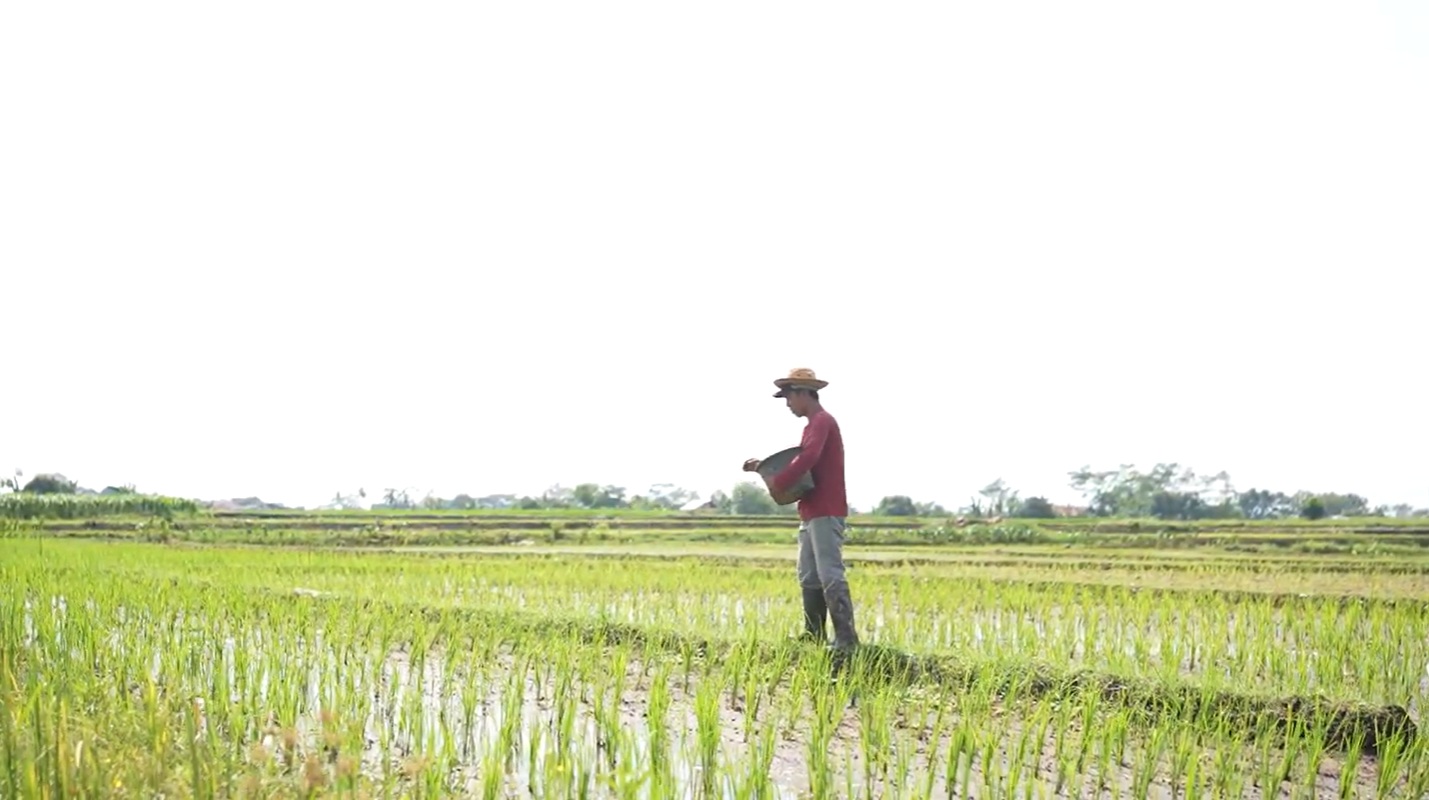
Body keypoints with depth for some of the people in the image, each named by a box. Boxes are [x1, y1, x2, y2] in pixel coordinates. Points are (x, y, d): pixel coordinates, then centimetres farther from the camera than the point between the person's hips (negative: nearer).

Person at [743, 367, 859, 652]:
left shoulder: (822, 422, -11)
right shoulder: (814, 425, 21)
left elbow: (808, 458, -27)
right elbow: (796, 461, 24)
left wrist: (778, 482, -23)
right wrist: (764, 466, 11)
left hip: (826, 513, -11)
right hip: (812, 514, 11)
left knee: (830, 575, -14)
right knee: (809, 577, 11)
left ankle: (846, 639, -15)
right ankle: (814, 636, 15)